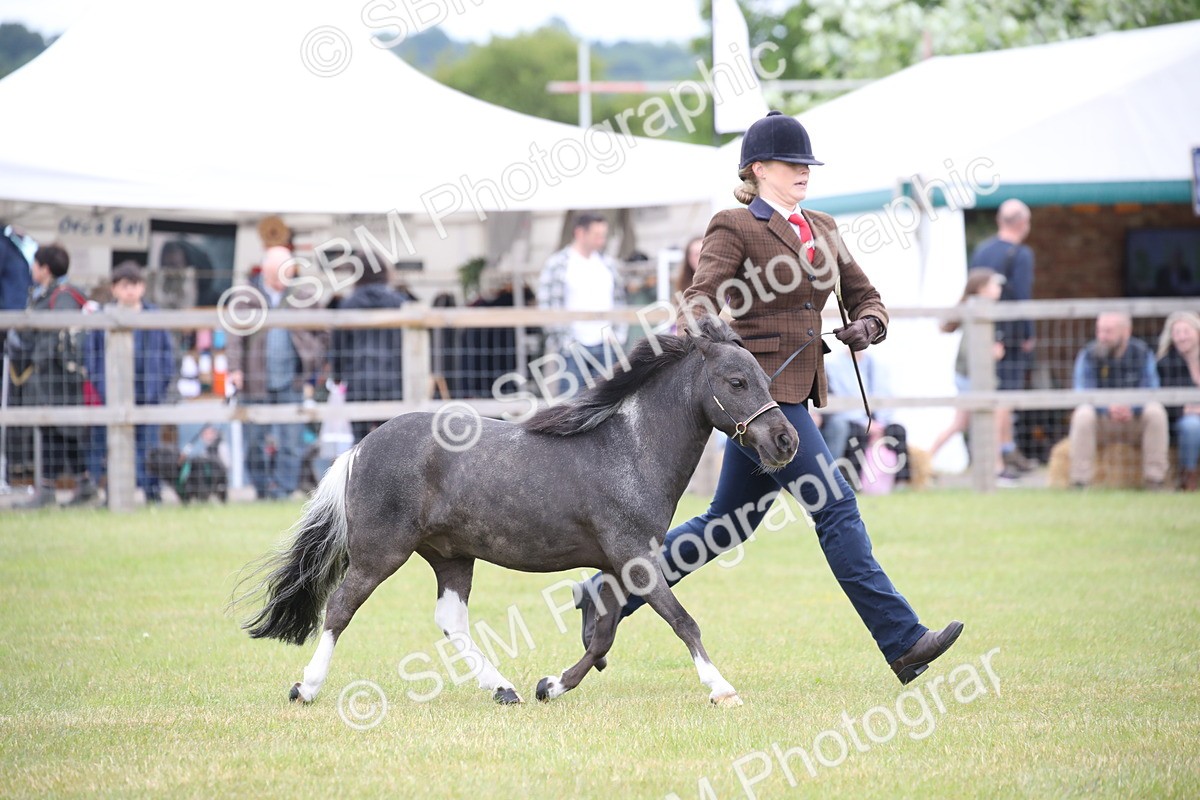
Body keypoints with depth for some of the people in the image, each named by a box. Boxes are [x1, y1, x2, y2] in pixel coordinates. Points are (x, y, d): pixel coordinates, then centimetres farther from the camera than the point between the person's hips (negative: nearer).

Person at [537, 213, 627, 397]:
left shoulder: (608, 264, 12)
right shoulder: (556, 265, -5)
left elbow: (619, 300, 18)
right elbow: (547, 306, -8)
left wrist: (619, 333, 5)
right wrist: (563, 341, -12)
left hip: (605, 346, 5)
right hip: (573, 347, -5)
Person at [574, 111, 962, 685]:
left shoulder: (822, 229, 17)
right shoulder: (735, 229, -6)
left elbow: (864, 295, 21)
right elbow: (701, 298, -17)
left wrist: (866, 325, -2)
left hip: (796, 391, 9)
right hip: (758, 388, -9)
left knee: (728, 524, 14)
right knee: (836, 508, -11)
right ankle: (901, 641, -10)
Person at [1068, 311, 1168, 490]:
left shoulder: (1143, 353, -4)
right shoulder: (1088, 355, -7)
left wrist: (1131, 407, -35)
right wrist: (1108, 407, -37)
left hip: (1134, 422, 1)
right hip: (1101, 425, -1)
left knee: (1156, 411, -29)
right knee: (1083, 413, -32)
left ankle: (1155, 479, -24)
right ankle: (1080, 481, -31)